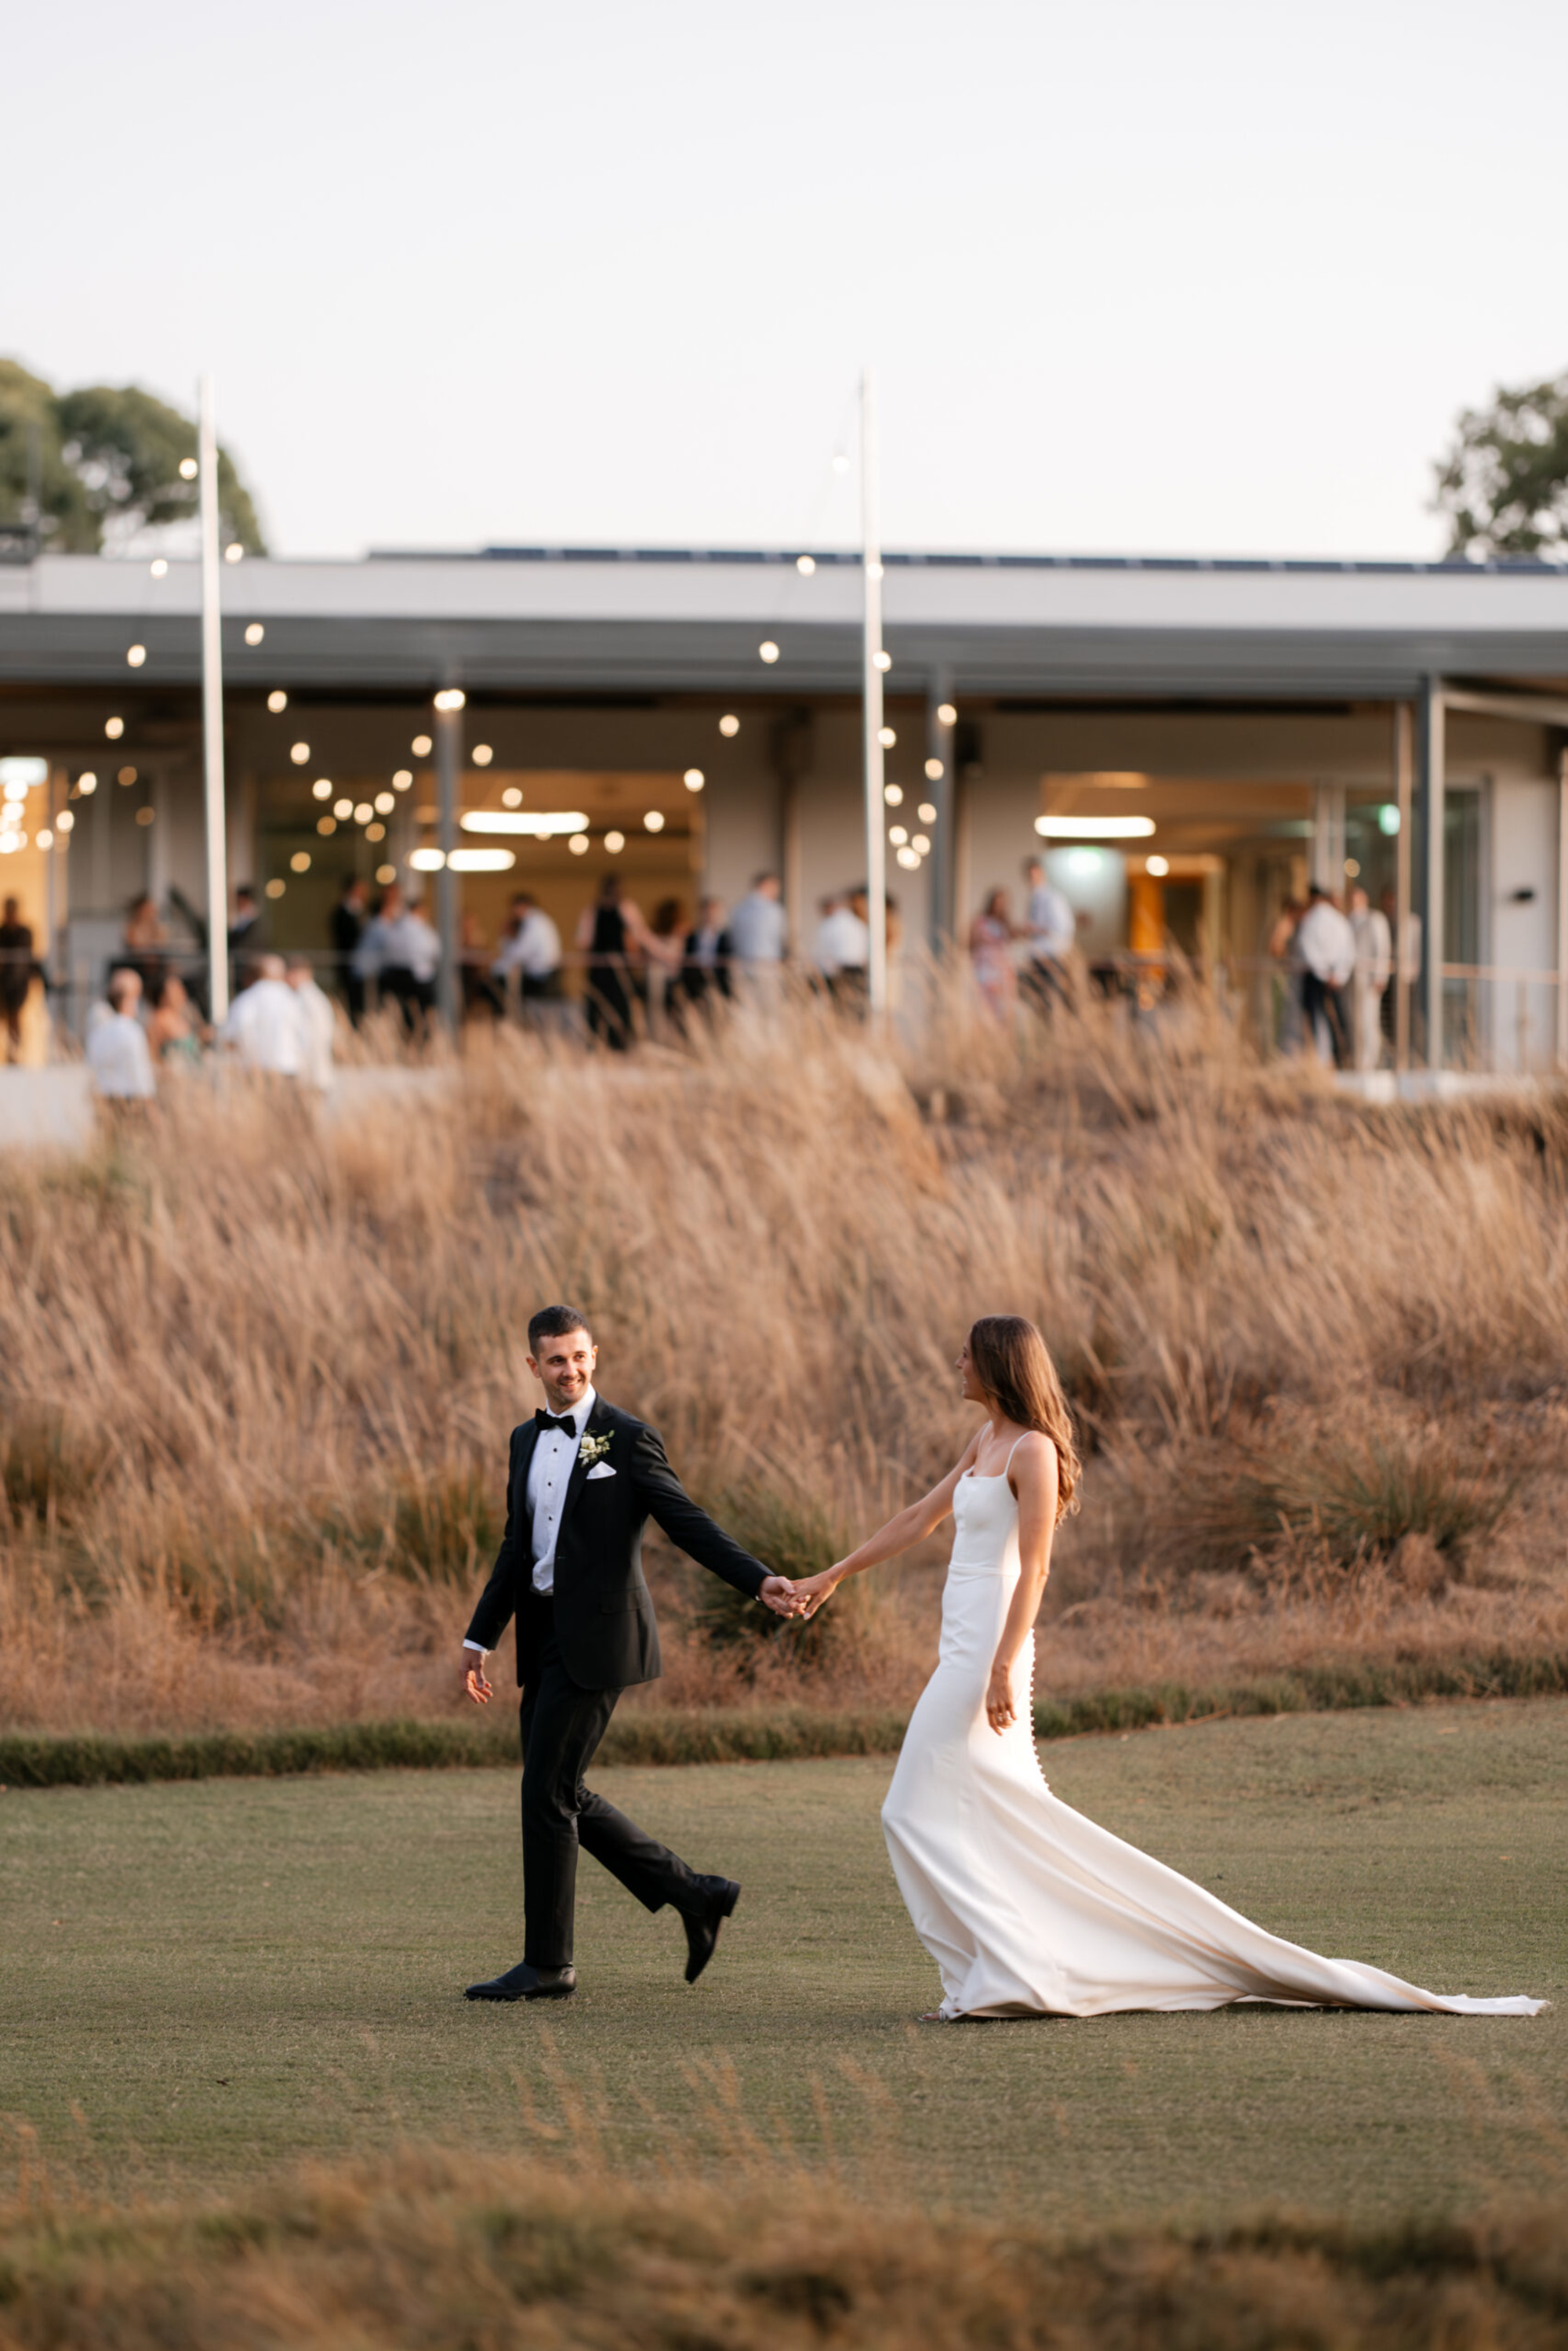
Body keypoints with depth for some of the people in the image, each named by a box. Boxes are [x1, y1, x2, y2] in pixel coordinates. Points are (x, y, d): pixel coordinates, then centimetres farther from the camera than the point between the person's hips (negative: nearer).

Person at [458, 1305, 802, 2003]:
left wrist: (761, 1582, -20)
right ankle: (694, 1897, 21)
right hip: (545, 1635, 8)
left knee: (547, 1793, -8)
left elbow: (688, 1523, -9)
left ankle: (547, 1963, -1)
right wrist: (478, 1638, 17)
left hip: (597, 1638, -8)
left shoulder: (627, 1440, -7)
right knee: (561, 1797, 10)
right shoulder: (527, 1441, 14)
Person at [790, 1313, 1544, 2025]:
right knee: (1001, 1818, 10)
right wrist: (833, 1577, 27)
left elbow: (1032, 1570, -18)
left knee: (921, 1813, -8)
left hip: (986, 1650, -9)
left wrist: (1000, 1669, -23)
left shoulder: (1031, 1452, -13)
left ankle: (1006, 1974, -8)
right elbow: (918, 1519, 23)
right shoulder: (987, 1440, 14)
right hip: (965, 1648, 9)